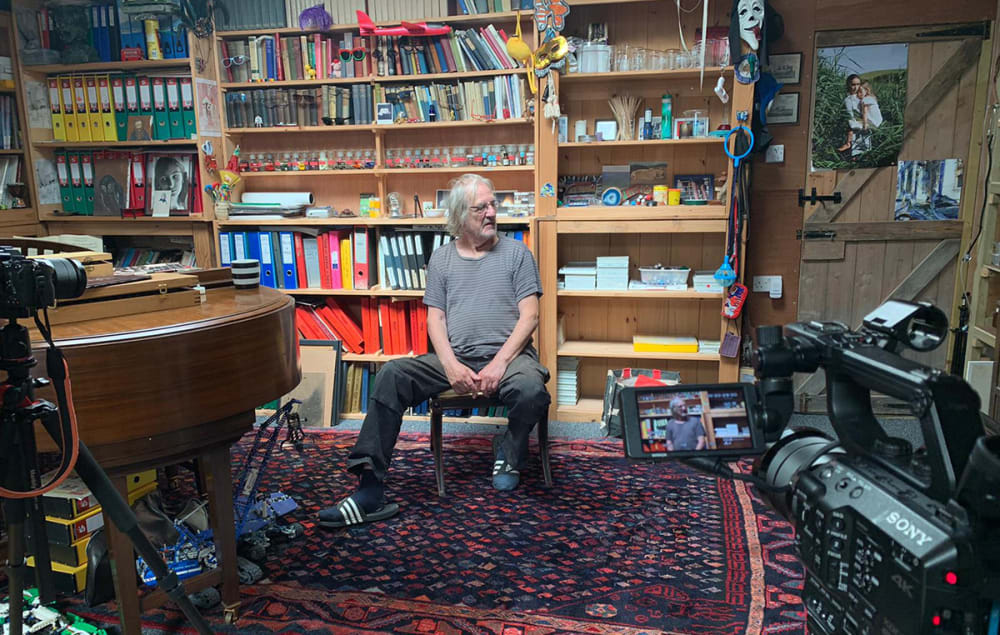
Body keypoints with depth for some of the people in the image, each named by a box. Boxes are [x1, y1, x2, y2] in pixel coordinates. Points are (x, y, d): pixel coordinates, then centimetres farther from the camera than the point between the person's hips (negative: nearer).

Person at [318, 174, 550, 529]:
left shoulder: (515, 253, 8)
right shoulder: (441, 258, 15)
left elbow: (529, 316, 0)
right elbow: (435, 319, 9)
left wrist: (499, 363, -14)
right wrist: (451, 366, -11)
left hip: (508, 355, -2)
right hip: (455, 357, 2)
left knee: (531, 389, -36)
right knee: (391, 376, -22)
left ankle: (510, 452, 1)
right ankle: (370, 490, -23)